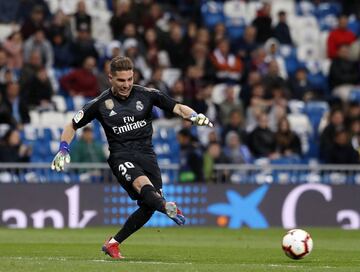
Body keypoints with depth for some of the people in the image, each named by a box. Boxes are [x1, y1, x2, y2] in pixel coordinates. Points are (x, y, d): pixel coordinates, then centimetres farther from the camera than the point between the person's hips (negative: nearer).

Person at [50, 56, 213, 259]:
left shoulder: (146, 95, 4)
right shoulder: (101, 104, 2)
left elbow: (177, 107, 2)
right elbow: (72, 126, 12)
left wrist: (193, 116, -18)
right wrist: (63, 150, -2)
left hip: (146, 154, 3)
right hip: (121, 156, -3)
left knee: (148, 206, -8)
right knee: (142, 183, -33)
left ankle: (113, 243, 9)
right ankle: (166, 206, -66)